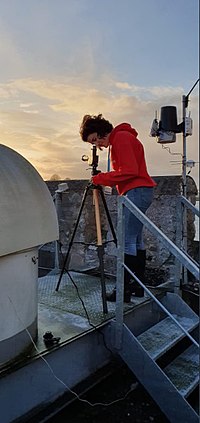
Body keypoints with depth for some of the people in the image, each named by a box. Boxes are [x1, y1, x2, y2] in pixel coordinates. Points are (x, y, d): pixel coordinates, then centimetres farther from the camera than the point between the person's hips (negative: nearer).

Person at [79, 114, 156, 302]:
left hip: (136, 192, -11)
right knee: (136, 240, 10)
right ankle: (138, 285, 16)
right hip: (140, 192, 11)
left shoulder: (121, 138, -10)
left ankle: (125, 290, -6)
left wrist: (101, 178, -10)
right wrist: (104, 179, 8)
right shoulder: (119, 139, 22)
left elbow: (130, 171, -18)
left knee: (128, 241, -10)